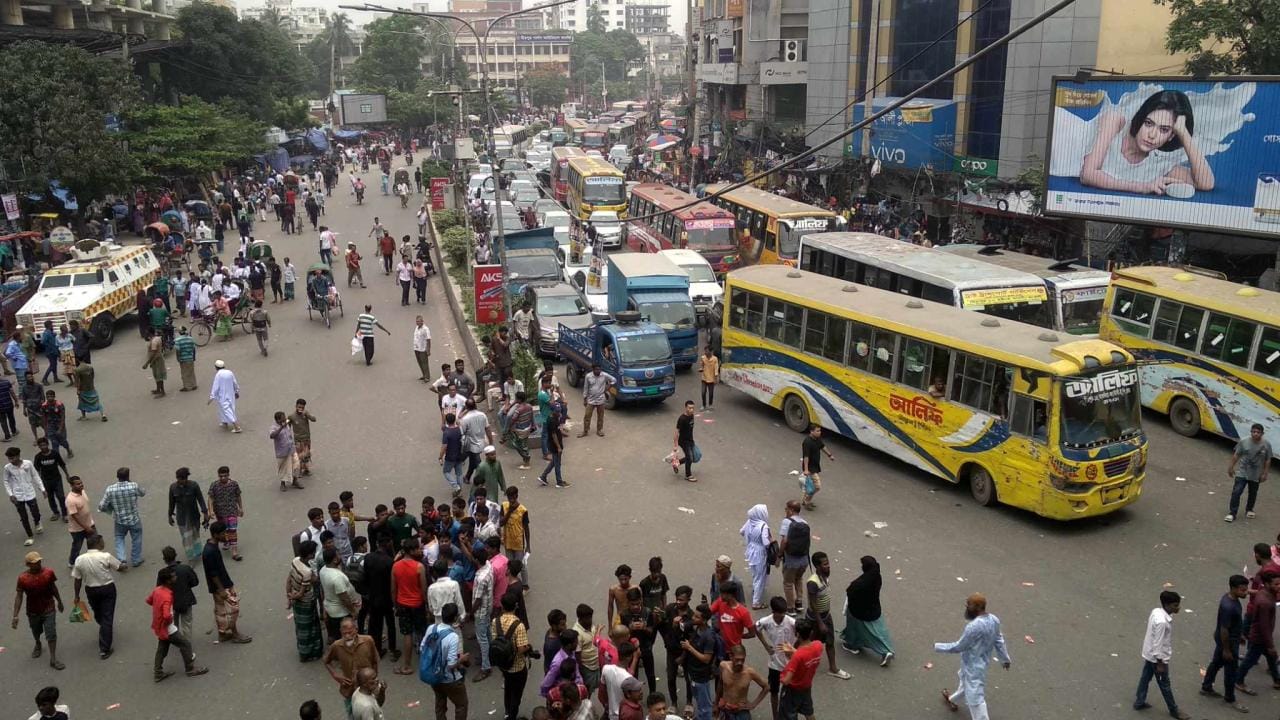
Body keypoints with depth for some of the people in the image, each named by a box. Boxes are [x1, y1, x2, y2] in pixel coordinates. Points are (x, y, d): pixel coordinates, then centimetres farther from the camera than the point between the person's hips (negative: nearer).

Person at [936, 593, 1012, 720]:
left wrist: (938, 647, -11)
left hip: (973, 665, -10)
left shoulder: (974, 626, -35)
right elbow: (999, 641, 6)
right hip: (981, 661, 10)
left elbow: (959, 647, -24)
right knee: (963, 678, 33)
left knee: (975, 697, 2)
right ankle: (952, 700, 57)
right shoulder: (994, 619, -9)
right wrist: (1005, 659, 20)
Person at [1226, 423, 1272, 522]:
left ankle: (1249, 510, 39)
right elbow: (1236, 455, -2)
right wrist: (1231, 467, 1)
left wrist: (1265, 473, -3)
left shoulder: (1266, 445, -11)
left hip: (1256, 475, 1)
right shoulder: (1243, 441, -12)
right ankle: (1232, 513, -2)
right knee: (1236, 492, -8)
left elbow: (1267, 460, -3)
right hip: (1241, 473, -1)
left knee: (1253, 494, 18)